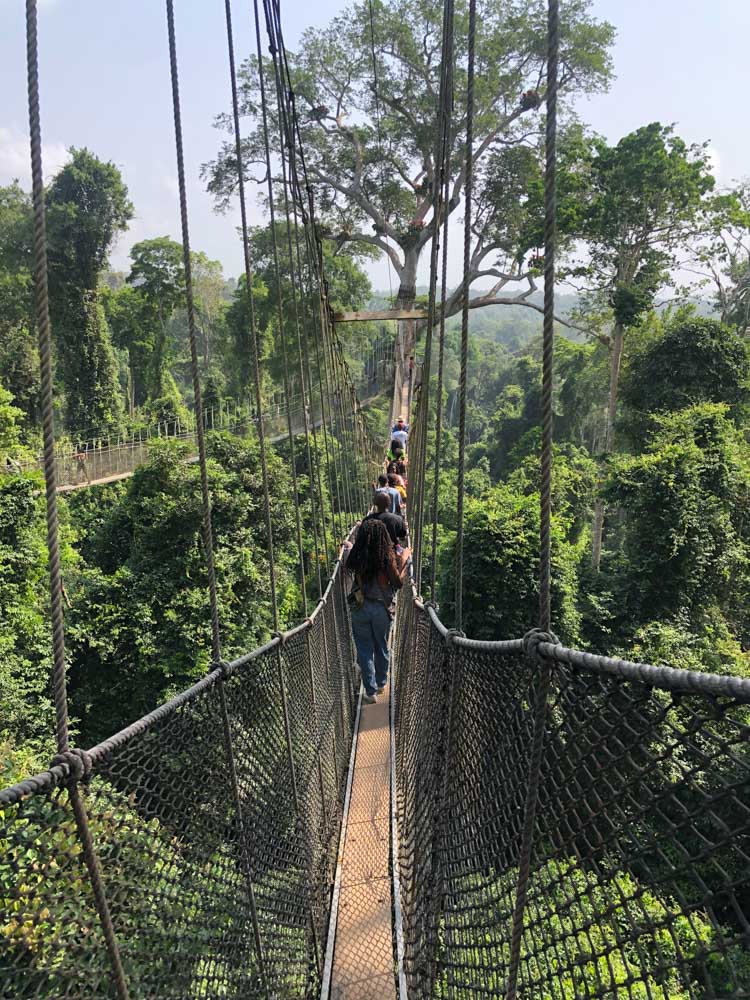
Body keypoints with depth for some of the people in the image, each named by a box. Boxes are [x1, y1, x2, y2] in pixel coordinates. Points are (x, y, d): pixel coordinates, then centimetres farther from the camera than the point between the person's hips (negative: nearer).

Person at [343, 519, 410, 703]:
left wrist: (348, 547, 27)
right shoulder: (391, 557, -18)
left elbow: (346, 564, 8)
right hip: (384, 608, 1)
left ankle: (370, 692, 16)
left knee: (365, 649, 11)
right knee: (382, 647, 20)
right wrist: (404, 559, -1)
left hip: (360, 608, -1)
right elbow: (398, 583, -9)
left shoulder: (356, 557, -15)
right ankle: (381, 683, 38)